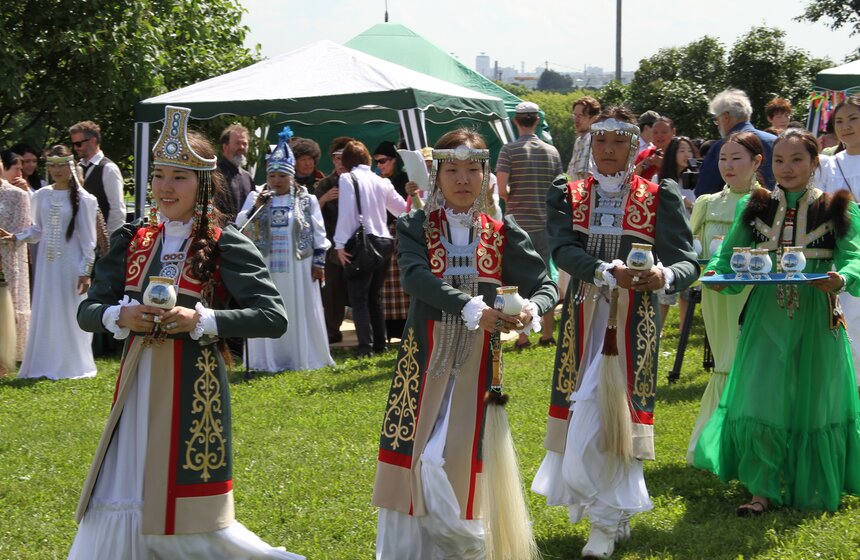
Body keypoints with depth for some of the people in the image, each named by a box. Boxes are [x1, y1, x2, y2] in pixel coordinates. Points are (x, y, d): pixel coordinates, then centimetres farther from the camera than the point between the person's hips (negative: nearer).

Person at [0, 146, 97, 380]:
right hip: (47, 262, 4)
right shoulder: (41, 196, 4)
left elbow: (88, 239, -6)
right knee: (44, 313, 6)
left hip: (70, 263, -4)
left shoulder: (82, 198, -7)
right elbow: (38, 229, 14)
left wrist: (85, 271, -8)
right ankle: (45, 364, 14)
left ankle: (70, 364, 12)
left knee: (69, 313, 1)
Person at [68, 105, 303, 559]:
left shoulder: (225, 245, -6)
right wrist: (120, 316, -14)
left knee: (189, 520, 1)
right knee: (117, 509, 5)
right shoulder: (132, 241, 8)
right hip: (137, 384, 5)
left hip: (193, 384, -5)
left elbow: (273, 317, -12)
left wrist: (200, 320, -21)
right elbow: (88, 310, 8)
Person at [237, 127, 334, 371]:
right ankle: (269, 360, 6)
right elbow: (240, 224, -2)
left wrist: (319, 262, -3)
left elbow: (318, 234, 3)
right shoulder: (256, 197, 5)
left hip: (298, 267, -1)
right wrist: (256, 207, -17)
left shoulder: (307, 200, 2)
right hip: (266, 267, 1)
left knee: (300, 312, 4)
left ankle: (303, 357, 12)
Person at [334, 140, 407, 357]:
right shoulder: (381, 182, 11)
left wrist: (341, 244, -14)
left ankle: (366, 345, -12)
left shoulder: (347, 179, -4)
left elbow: (346, 211, -13)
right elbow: (403, 208, 19)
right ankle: (380, 343, 16)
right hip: (385, 241, 6)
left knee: (358, 296, -3)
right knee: (375, 296, 16)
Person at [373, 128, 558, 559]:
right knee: (416, 459, 1)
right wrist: (474, 309, -33)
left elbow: (544, 285, -1)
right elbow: (416, 276, -19)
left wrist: (532, 309, -27)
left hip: (478, 362, 0)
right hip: (426, 359, 0)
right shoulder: (414, 228, 0)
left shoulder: (504, 234, 4)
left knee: (459, 461, -3)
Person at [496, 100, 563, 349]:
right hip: (545, 223, 3)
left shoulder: (509, 150, -7)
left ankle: (523, 337, 2)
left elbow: (502, 189, -16)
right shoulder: (552, 151, 4)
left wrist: (510, 199, 4)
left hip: (518, 223, -3)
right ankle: (548, 335, 14)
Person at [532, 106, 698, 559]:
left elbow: (688, 262, -9)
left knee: (621, 409, -3)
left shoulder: (659, 198, 0)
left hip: (634, 321, -2)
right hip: (584, 317, 2)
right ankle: (609, 513, 19)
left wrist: (665, 276, -33)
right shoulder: (567, 195, 5)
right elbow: (562, 248, -13)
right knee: (583, 410, 3)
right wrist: (608, 272, -31)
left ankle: (609, 521, 6)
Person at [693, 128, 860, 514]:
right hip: (766, 319, 1)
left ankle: (814, 493, 23)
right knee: (760, 401, -4)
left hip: (816, 322, -1)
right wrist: (717, 276, -17)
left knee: (813, 403, 7)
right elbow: (729, 255, 4)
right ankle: (763, 492, 7)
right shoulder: (755, 208, 7)